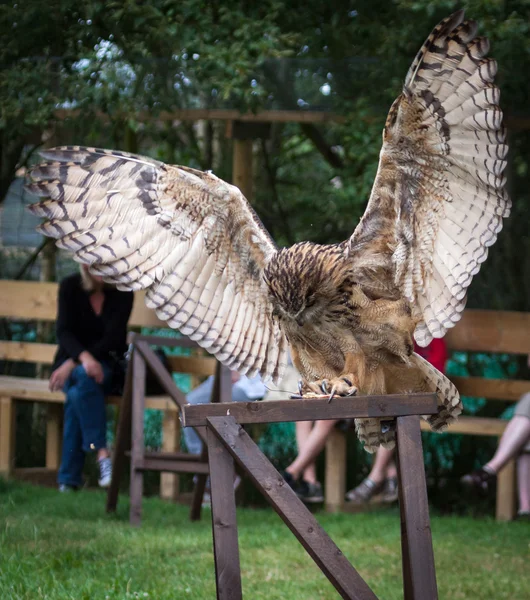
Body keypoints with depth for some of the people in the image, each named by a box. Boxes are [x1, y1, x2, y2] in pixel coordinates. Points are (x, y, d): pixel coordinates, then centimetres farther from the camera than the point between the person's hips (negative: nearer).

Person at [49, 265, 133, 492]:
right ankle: (102, 452, -46)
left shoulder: (122, 293, -5)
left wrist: (73, 363, -23)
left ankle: (69, 478, -36)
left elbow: (112, 338, -13)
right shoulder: (70, 287, -2)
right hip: (71, 363, 0)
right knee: (83, 377, -36)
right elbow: (64, 332, -11)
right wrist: (84, 357, -33)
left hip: (106, 364, 0)